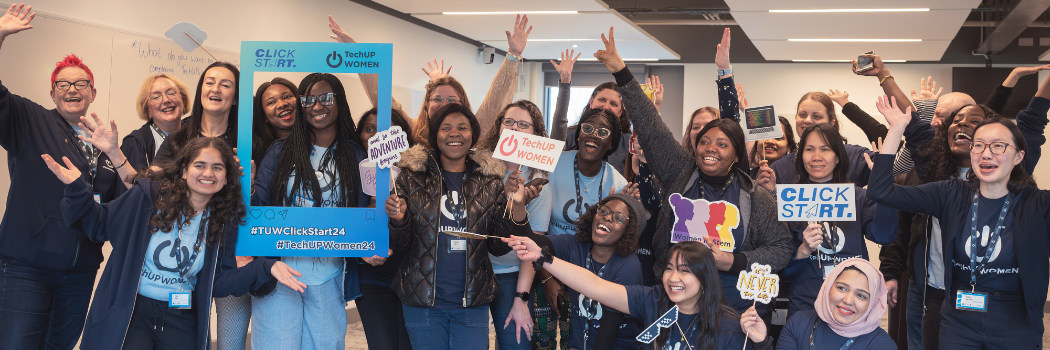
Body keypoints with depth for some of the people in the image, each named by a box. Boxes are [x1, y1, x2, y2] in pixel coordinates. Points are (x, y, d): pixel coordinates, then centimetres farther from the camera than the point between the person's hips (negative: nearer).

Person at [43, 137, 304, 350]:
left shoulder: (225, 220, 3)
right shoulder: (150, 194, -5)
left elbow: (218, 283, 2)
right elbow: (99, 224, 0)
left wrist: (265, 268, -9)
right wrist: (77, 188, -16)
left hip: (181, 319, 3)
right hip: (132, 310, -2)